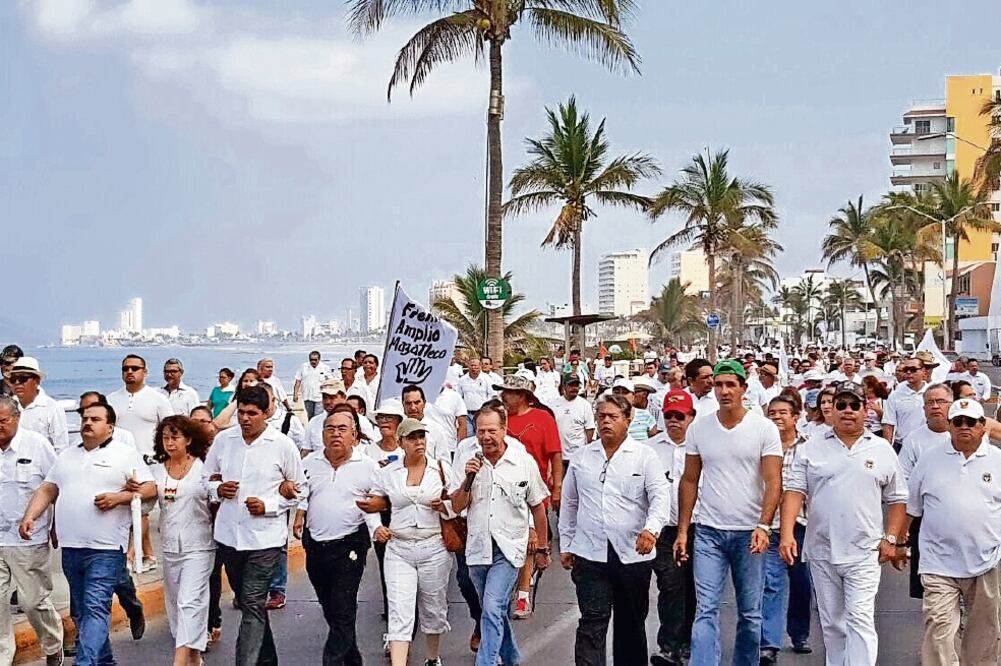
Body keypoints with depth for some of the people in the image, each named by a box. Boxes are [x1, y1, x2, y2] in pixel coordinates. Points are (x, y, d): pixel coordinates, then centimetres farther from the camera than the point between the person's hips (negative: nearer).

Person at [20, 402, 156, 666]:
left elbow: (150, 488, -3)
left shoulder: (125, 454, 0)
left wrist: (119, 497, -16)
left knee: (95, 607, -14)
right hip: (70, 546, 6)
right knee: (80, 610, 13)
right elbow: (47, 490, 18)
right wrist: (29, 516, 3)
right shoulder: (67, 456, 17)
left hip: (105, 548, -6)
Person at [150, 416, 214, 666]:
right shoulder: (158, 471, 7)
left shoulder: (203, 468, -5)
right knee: (174, 602, 12)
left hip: (198, 546, -5)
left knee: (189, 602, -12)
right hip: (170, 546, 5)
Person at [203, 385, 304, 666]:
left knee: (253, 604, -8)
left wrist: (267, 505, -13)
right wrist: (218, 489, -8)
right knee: (247, 602, 18)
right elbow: (208, 477, 14)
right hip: (228, 535, 5)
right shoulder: (223, 439, 2)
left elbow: (299, 488, 0)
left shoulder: (283, 445, -7)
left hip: (264, 537, -5)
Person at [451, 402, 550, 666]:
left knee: (493, 609, -18)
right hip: (477, 547, 4)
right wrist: (468, 480, -18)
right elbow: (457, 507, -1)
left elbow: (537, 507, 6)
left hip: (509, 547, -4)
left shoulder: (525, 462, -5)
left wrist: (541, 548, 12)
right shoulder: (466, 460, -1)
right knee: (496, 611, 18)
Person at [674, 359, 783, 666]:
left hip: (749, 533, -1)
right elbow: (690, 481, 8)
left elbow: (773, 482, -8)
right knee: (705, 610, -5)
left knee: (750, 613, 10)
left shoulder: (764, 429, -5)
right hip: (709, 533, 1)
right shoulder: (698, 428, 2)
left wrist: (763, 526, -21)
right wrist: (682, 531, 4)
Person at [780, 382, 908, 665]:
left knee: (860, 621, -9)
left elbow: (896, 499, 9)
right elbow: (794, 492, -3)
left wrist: (891, 539, 0)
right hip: (821, 550, 2)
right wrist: (787, 534, -15)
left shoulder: (882, 450, 4)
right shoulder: (811, 448, 3)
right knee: (831, 623, 12)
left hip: (864, 552, -2)